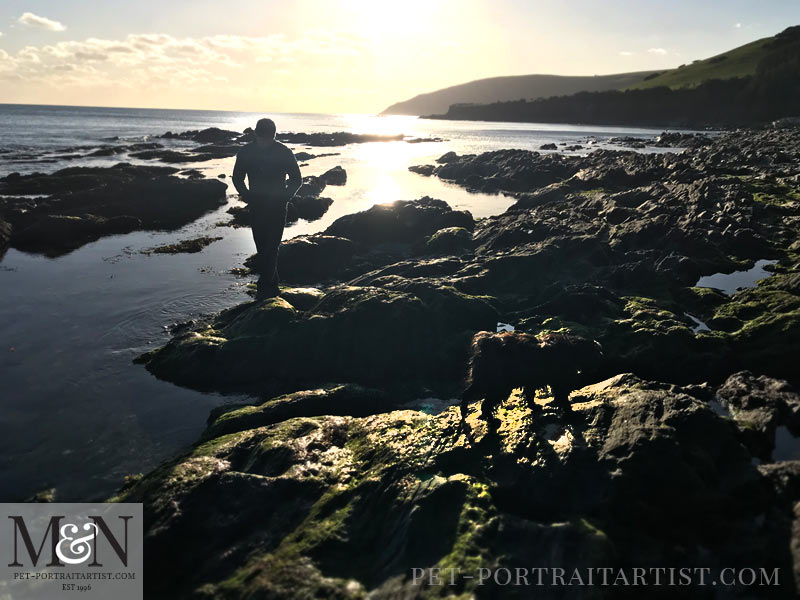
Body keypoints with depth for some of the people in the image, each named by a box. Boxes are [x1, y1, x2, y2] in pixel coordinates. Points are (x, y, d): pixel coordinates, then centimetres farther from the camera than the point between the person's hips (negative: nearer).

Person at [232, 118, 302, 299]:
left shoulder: (284, 153, -6)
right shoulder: (246, 152, 0)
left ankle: (265, 287, -5)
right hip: (256, 207, 3)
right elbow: (237, 179, 12)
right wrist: (247, 196, -2)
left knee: (270, 248, -10)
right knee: (262, 248, 6)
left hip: (277, 207, -3)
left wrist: (283, 197, -7)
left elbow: (296, 180, 4)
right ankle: (272, 287, 16)